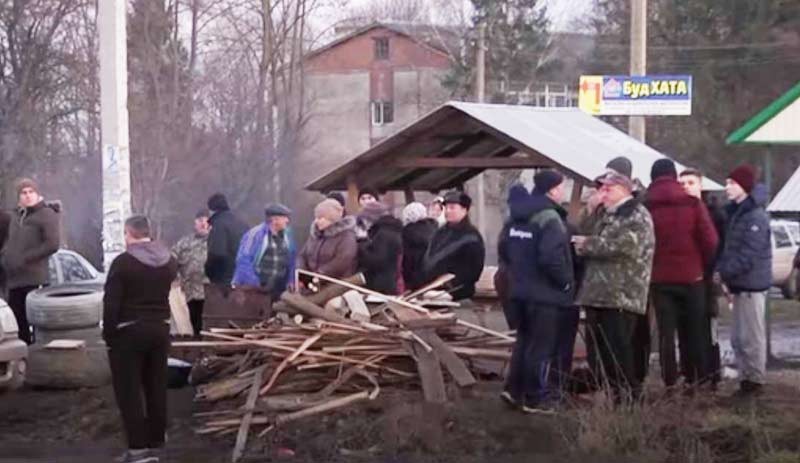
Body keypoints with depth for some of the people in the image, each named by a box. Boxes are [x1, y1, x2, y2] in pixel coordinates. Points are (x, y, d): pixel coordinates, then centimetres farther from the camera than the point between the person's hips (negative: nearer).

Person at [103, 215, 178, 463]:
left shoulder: (123, 262, -14)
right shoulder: (168, 260, 6)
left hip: (129, 331, -6)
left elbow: (111, 302, -15)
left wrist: (109, 334, -7)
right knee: (156, 388, 11)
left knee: (129, 390, -1)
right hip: (160, 329, 6)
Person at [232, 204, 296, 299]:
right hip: (253, 289, -5)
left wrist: (290, 280, 6)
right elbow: (243, 260, -13)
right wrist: (254, 283, -17)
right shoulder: (255, 234, -11)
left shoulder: (287, 235, 7)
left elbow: (292, 260, 16)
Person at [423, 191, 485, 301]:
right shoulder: (440, 233, 16)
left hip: (459, 295, -6)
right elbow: (427, 261, 19)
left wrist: (454, 284, -18)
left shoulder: (472, 237, -4)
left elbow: (474, 268, -9)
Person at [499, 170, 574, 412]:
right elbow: (551, 257, -29)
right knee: (542, 346, 0)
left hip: (520, 290, 8)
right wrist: (566, 281, -14)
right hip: (545, 293, -8)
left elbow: (504, 249, 15)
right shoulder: (550, 217, -19)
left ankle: (514, 390, 19)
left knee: (524, 340, 19)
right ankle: (535, 399, 5)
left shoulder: (518, 216, 9)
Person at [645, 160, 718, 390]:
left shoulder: (645, 207, -4)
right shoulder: (692, 203, -3)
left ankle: (670, 382, 1)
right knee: (694, 332, 10)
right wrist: (706, 265, 10)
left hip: (659, 278, 0)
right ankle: (697, 378, 11)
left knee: (666, 332, 4)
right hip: (690, 276, 0)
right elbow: (710, 241, -5)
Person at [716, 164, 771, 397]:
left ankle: (755, 380, 3)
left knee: (751, 336, -4)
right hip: (740, 284, 9)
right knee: (739, 337, 13)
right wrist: (721, 270, 2)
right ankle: (747, 378, 21)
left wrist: (722, 272, -20)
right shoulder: (735, 213, 15)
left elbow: (749, 256, -20)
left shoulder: (755, 217, -14)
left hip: (751, 285, -9)